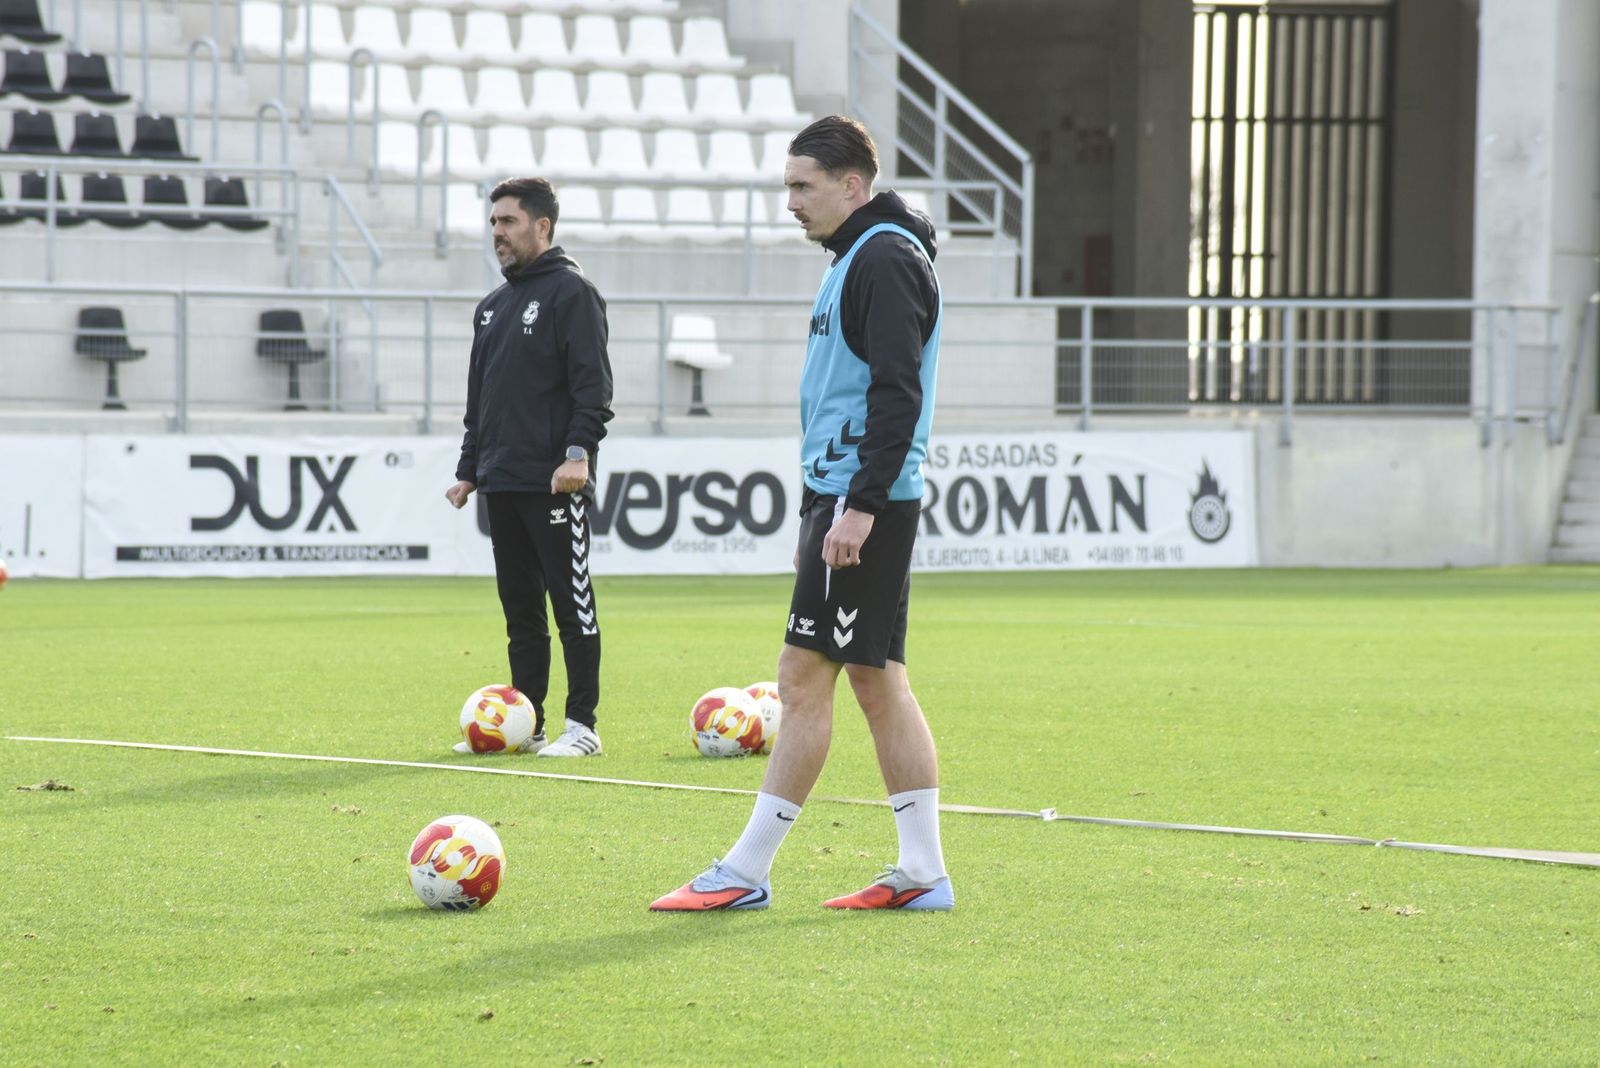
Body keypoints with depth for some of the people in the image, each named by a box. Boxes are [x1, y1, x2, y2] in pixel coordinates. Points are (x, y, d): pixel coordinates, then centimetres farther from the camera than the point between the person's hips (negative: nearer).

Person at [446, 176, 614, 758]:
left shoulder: (571, 292, -5)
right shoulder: (491, 307, 20)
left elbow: (593, 383, -13)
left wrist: (579, 452, -22)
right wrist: (469, 469, 18)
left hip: (556, 483, -8)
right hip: (502, 484, 8)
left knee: (571, 603, -5)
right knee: (520, 608, 9)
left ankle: (582, 726, -3)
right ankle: (525, 725, 13)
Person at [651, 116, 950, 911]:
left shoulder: (886, 259, -13)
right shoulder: (858, 257, 19)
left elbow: (898, 395, -22)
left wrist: (859, 505, -25)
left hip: (864, 505, -11)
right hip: (844, 498, 11)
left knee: (805, 677, -8)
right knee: (877, 681, 9)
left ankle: (745, 874, -5)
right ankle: (923, 874, 10)